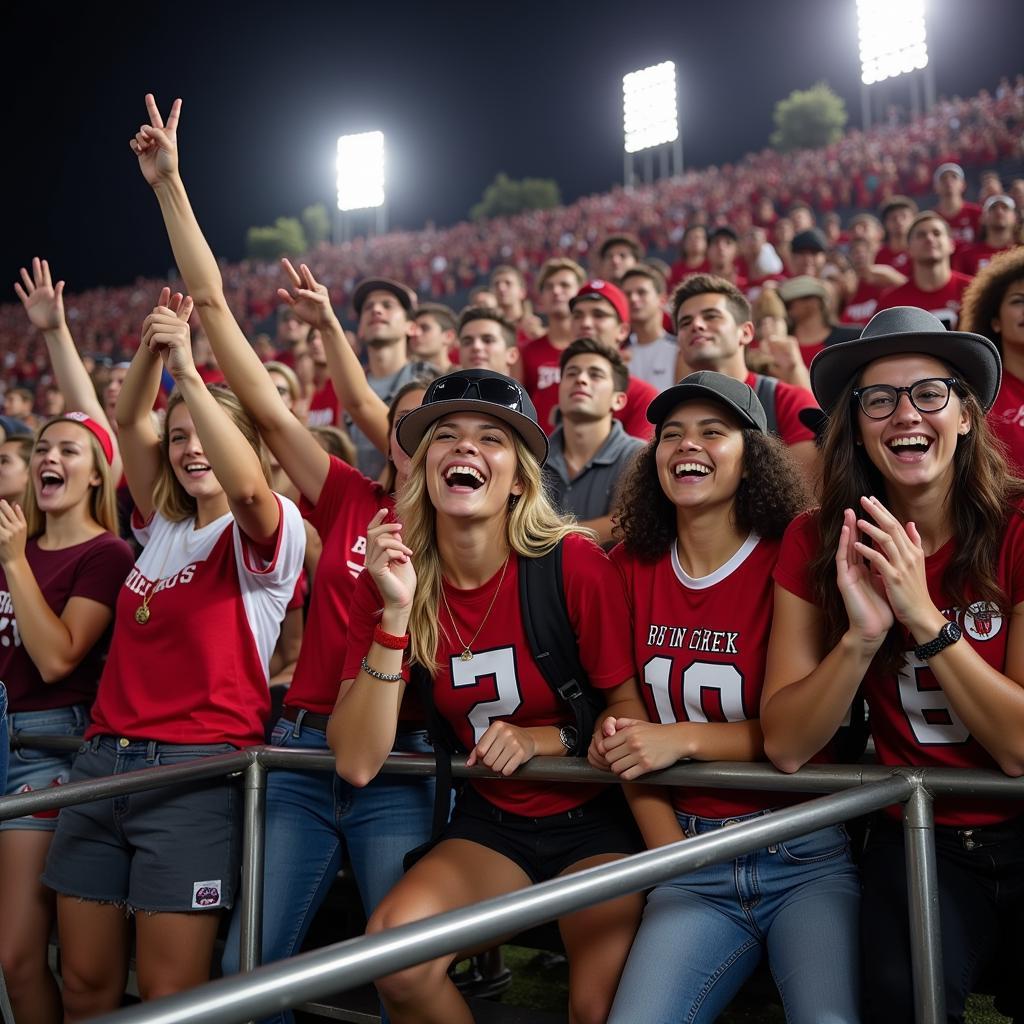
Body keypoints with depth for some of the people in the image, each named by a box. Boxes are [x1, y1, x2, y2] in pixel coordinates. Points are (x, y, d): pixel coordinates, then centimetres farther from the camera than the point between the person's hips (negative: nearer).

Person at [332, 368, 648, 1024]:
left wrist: (549, 738, -22)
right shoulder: (394, 576, -8)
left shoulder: (574, 563, -17)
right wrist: (395, 613, -22)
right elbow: (357, 763, -15)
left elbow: (634, 709, -4)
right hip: (491, 821, 2)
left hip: (594, 818, -2)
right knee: (393, 943, -23)